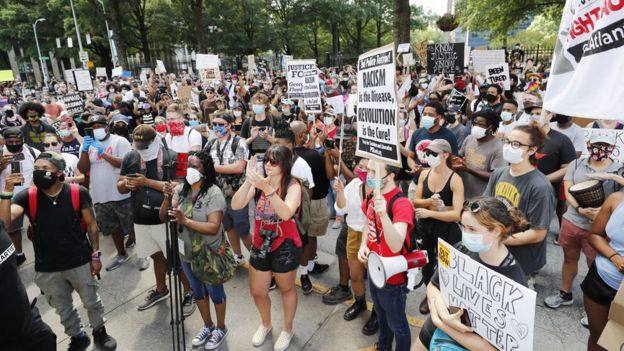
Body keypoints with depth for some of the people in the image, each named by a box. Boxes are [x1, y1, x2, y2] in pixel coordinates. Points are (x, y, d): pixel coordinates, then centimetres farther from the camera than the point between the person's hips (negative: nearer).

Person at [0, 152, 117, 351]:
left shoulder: (78, 193, -14)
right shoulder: (27, 196, -9)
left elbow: (91, 225, -5)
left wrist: (95, 255, -5)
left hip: (80, 261, -2)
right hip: (47, 268, 2)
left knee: (91, 301, 17)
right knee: (63, 309, 21)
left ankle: (99, 332, 42)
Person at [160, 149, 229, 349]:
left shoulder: (214, 193, -22)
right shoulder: (180, 189, -5)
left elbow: (213, 227, -28)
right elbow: (163, 218, -6)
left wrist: (186, 221, -37)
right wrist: (167, 199, -24)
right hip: (187, 254, 6)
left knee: (214, 292, 14)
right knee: (197, 292, 22)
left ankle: (221, 328, 36)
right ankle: (208, 326, 44)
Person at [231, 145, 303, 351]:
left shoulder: (293, 186, -17)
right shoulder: (259, 183, -7)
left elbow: (286, 213, -34)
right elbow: (236, 206, -18)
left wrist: (268, 188, -44)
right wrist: (248, 180, -31)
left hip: (285, 246, -4)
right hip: (260, 245, 4)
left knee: (286, 289, 18)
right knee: (257, 291, 18)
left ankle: (287, 329, 43)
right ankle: (265, 324, 48)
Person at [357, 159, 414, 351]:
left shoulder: (401, 203, -28)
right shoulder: (371, 198, -3)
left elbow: (396, 246, -38)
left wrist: (383, 214, -52)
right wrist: (363, 246, -5)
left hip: (393, 277, -8)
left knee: (397, 324, 15)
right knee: (381, 315, 31)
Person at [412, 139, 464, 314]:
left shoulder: (455, 180, -18)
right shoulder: (424, 174, -3)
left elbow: (458, 214, -25)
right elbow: (415, 201, -1)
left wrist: (429, 212, -26)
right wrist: (429, 202, -21)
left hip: (447, 231, -5)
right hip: (425, 227, 5)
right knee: (426, 263, 19)